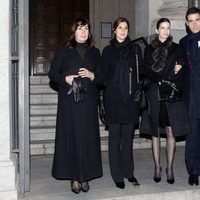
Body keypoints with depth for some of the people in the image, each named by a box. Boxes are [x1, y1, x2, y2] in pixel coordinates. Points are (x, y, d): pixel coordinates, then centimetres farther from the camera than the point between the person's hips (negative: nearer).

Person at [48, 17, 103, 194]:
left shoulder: (95, 52, 15)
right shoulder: (64, 50, 7)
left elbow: (101, 76, 14)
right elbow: (52, 73, 4)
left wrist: (92, 75, -7)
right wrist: (65, 79, -14)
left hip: (89, 100, 2)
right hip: (69, 100, -2)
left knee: (88, 137, 0)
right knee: (71, 136, -3)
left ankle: (85, 176, 9)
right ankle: (74, 177, 5)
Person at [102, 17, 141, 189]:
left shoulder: (135, 49, 10)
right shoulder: (108, 50, 6)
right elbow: (104, 75, 4)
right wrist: (105, 100, -3)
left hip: (131, 98, 2)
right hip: (114, 99, -1)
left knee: (128, 136, 8)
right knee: (115, 137, 3)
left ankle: (128, 171, 20)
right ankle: (117, 175, 11)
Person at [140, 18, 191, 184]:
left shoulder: (177, 49, 9)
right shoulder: (149, 49, 8)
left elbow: (181, 74, 3)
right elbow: (148, 72, -1)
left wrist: (161, 78, -9)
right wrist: (170, 75, -8)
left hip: (172, 96, 0)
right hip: (154, 96, 0)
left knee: (171, 133, -1)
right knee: (155, 133, 4)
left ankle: (170, 168, 8)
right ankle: (157, 167, 14)